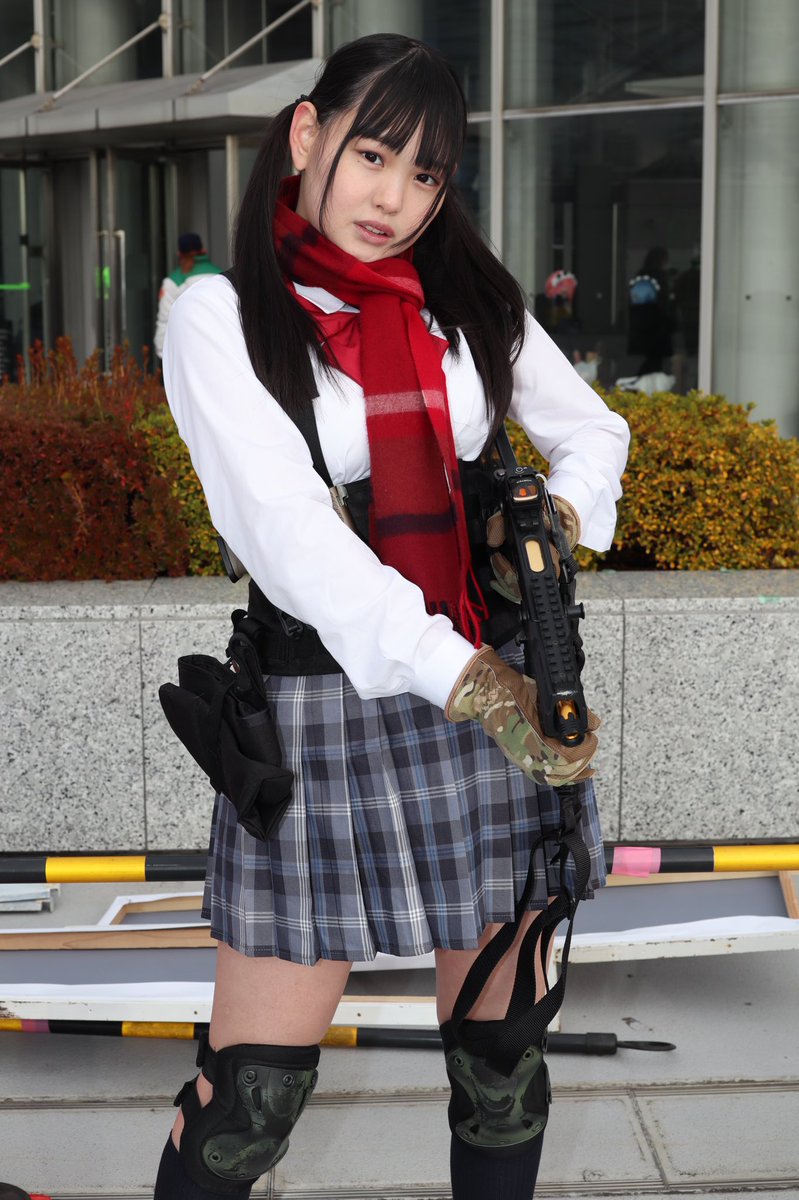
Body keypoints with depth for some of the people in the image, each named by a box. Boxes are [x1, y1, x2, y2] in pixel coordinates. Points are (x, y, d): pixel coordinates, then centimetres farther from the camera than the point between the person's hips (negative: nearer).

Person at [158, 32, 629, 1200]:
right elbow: (287, 528, -18)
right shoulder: (220, 315, -5)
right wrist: (463, 678, -29)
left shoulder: (471, 298, 8)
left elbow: (593, 432, 23)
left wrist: (565, 514, 0)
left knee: (495, 1046, 12)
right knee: (248, 1096, -2)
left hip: (496, 687, 4)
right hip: (319, 699, -4)